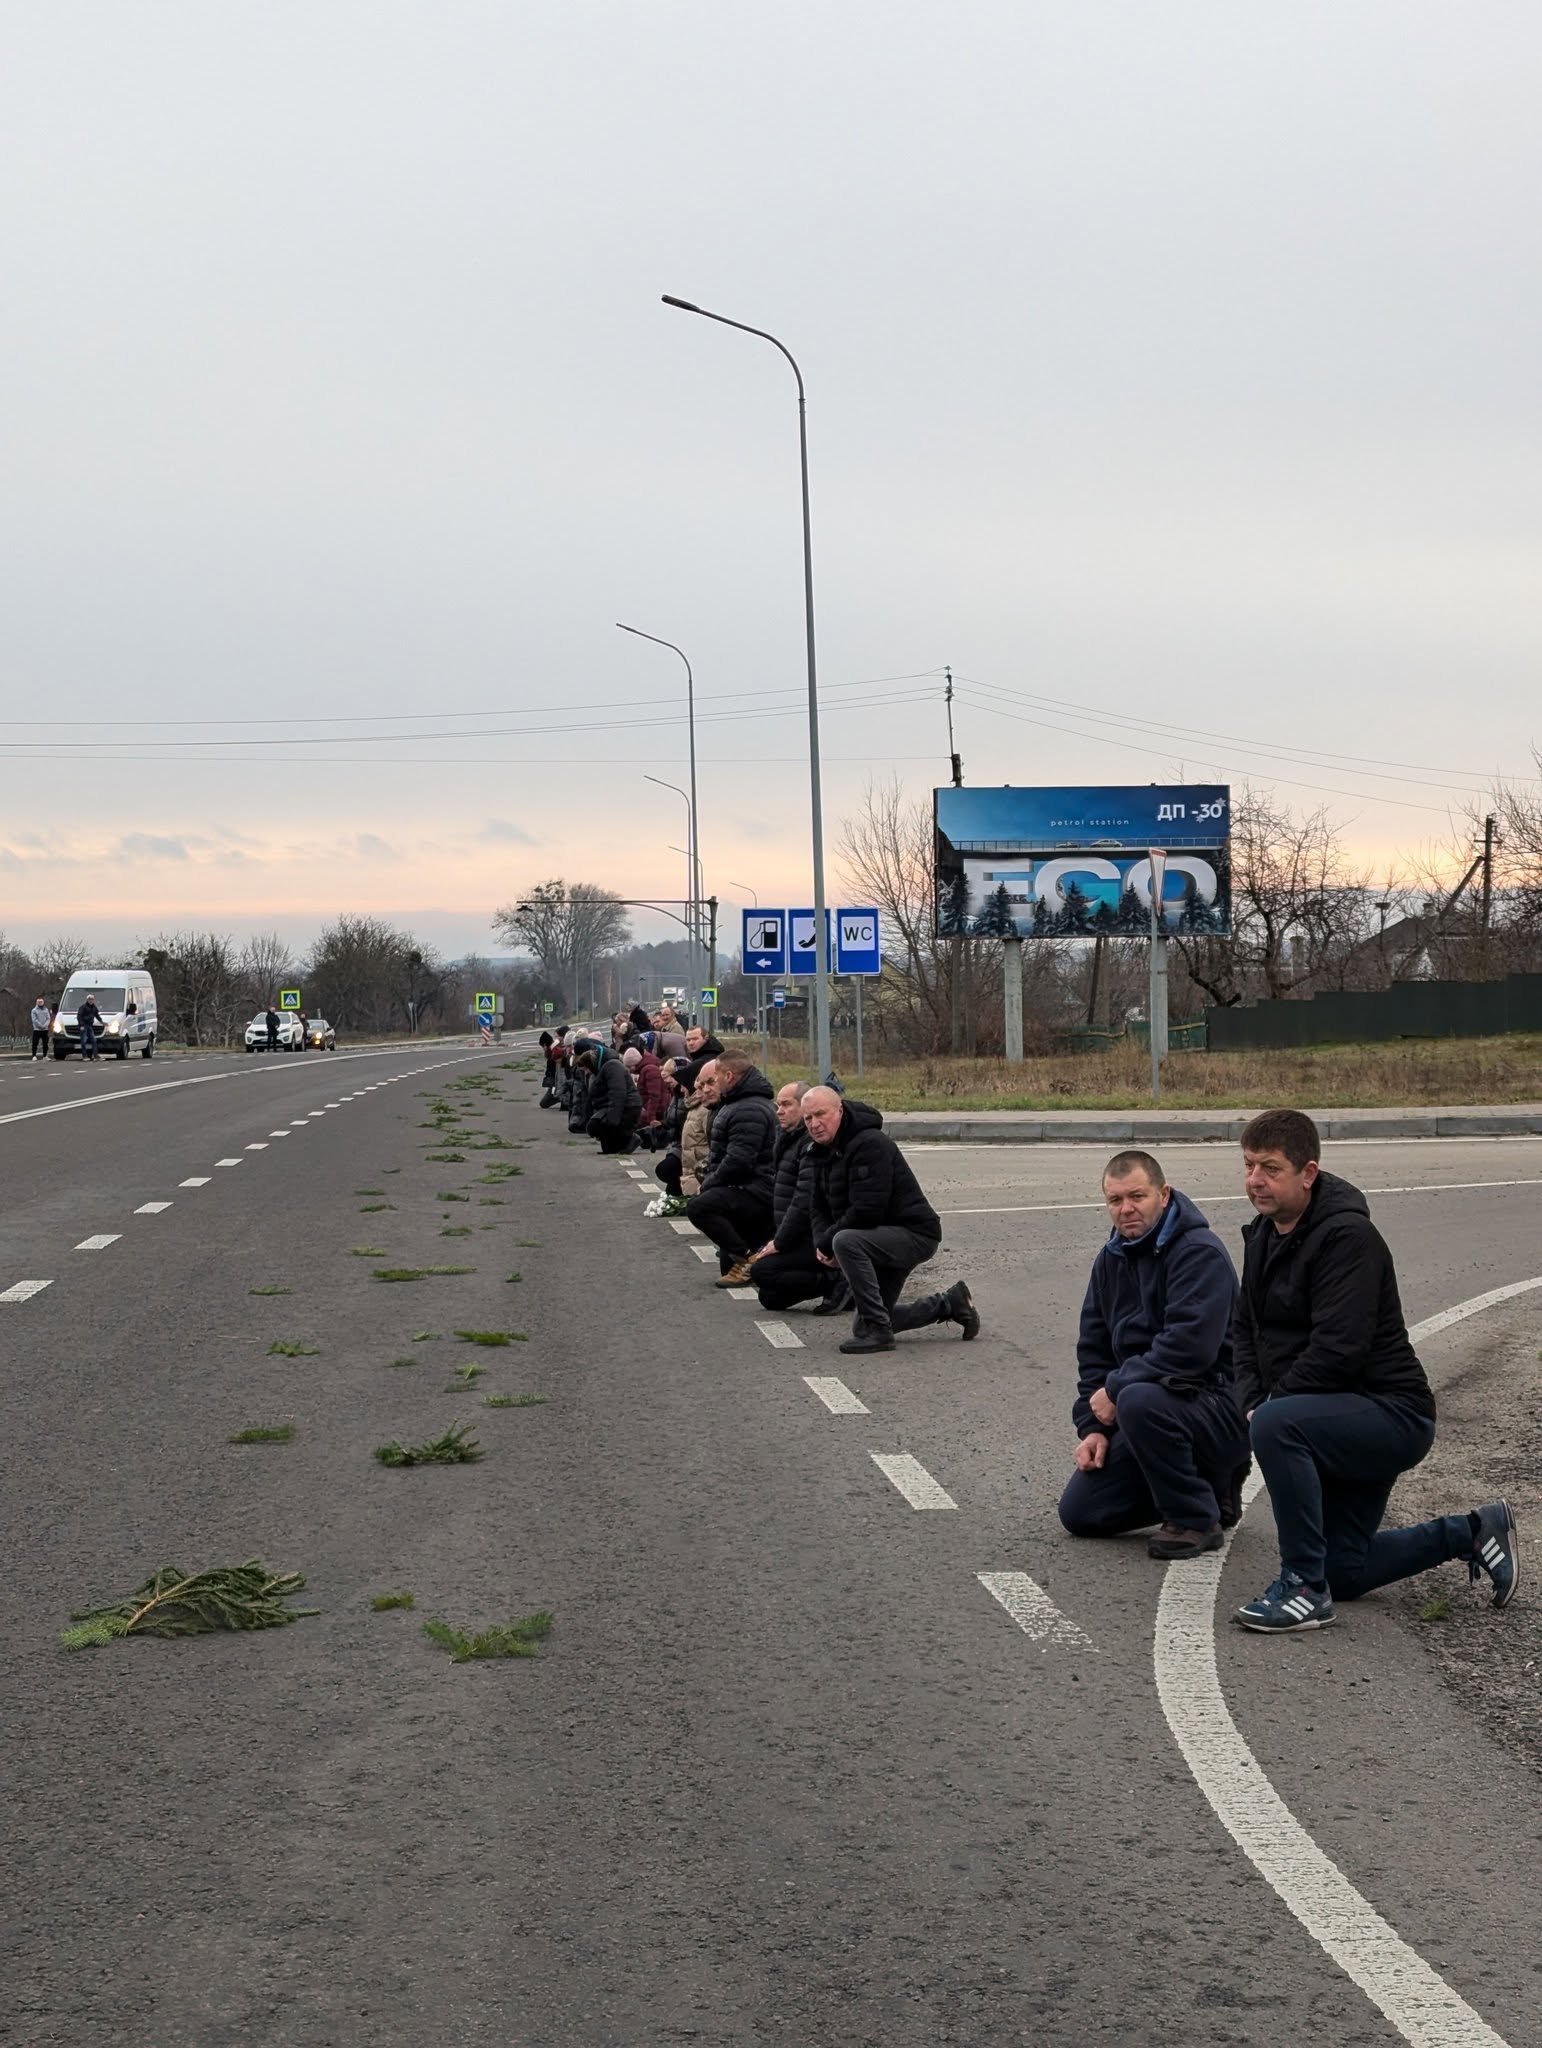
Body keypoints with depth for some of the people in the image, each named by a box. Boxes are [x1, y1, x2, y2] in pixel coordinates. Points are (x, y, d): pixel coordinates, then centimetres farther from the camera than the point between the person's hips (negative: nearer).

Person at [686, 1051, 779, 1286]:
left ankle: (745, 1257, -21)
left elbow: (738, 1161, -27)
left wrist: (708, 1184, -14)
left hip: (755, 1193, -11)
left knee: (698, 1207, -30)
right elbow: (719, 1153, 23)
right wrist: (708, 1180, 6)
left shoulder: (750, 1110, -19)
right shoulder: (733, 1104, 19)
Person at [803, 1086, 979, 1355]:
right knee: (863, 1326, 13)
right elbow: (818, 1208, 10)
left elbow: (867, 1211, -29)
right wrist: (822, 1243, -11)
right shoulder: (824, 1151, 8)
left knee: (846, 1241, -36)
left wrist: (827, 1242, -19)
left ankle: (878, 1330, -27)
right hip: (884, 1239, 10)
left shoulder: (870, 1144, -22)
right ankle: (950, 1304, 27)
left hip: (915, 1234, -10)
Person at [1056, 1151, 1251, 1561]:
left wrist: (1116, 1388, -20)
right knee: (1079, 1513, 2)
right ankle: (1210, 1488, 17)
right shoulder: (1111, 1259, 9)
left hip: (1221, 1409, -8)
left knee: (1139, 1400, -38)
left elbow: (1188, 1348, -29)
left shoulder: (1200, 1253, -17)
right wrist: (1092, 1427, 0)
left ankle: (1196, 1520, -16)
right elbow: (1093, 1349, 12)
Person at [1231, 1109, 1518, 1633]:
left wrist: (1267, 1409, -20)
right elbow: (1245, 1328, 12)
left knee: (1275, 1427, -36)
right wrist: (1253, 1401, -6)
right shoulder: (1265, 1234, 7)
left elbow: (1338, 1351, -29)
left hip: (1391, 1414, -10)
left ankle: (1305, 1589, -25)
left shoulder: (1347, 1236, -22)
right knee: (1344, 1574, 15)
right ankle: (1473, 1533, 32)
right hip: (1341, 1418, 10)